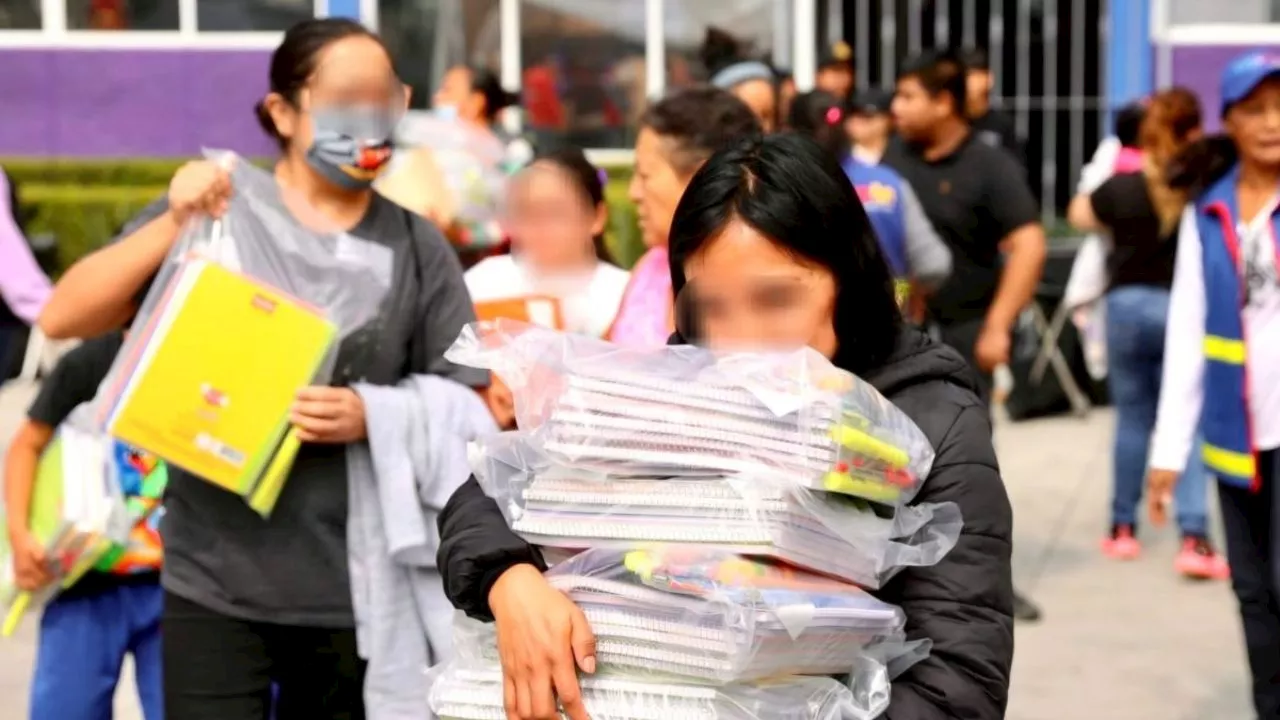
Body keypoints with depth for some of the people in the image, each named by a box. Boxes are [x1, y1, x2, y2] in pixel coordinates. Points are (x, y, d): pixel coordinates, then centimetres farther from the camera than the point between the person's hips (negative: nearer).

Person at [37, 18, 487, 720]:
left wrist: (372, 416, -15)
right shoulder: (209, 210, 0)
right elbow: (62, 319, -4)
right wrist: (173, 226, -17)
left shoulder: (416, 246, 3)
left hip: (356, 590, 2)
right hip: (215, 583, -1)